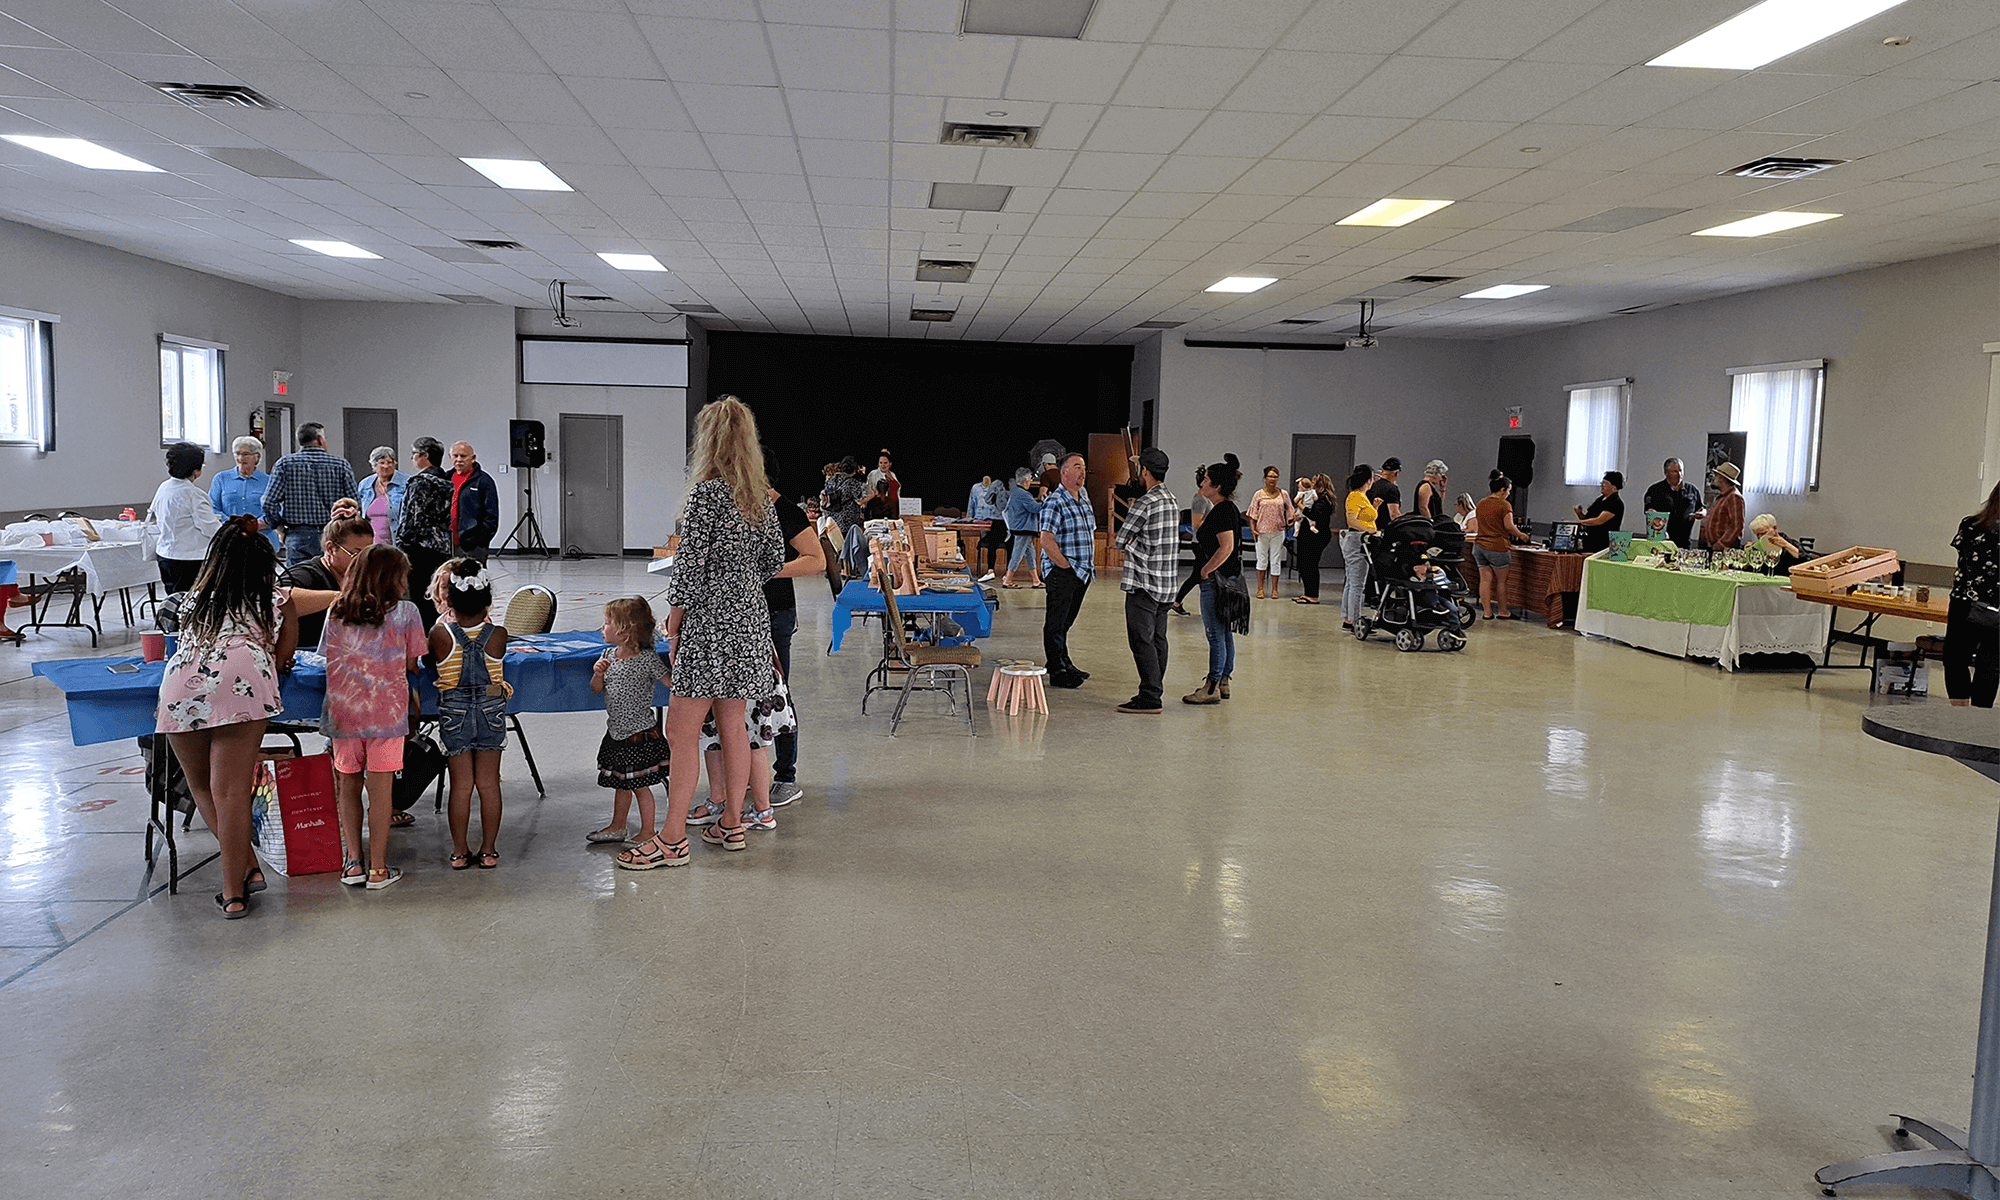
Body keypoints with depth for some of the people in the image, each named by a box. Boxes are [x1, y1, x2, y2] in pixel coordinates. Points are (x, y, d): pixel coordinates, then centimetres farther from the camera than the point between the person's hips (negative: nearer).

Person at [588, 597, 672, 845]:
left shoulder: (647, 659, -15)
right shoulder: (609, 655, 5)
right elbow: (596, 689, 12)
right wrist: (599, 673, -7)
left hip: (640, 735, -7)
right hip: (616, 732, 7)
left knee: (639, 785, 1)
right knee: (621, 784, 20)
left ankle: (648, 832, 14)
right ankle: (617, 827, 33)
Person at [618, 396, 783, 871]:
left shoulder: (707, 492, -14)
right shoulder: (760, 495, 8)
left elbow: (690, 565, -15)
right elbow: (775, 557, 15)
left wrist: (673, 622, -7)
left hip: (710, 620, -8)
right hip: (748, 618, 8)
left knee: (681, 730, -3)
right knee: (733, 722, 15)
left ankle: (672, 840, -1)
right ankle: (732, 824, 22)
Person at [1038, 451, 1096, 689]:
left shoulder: (1084, 499, 14)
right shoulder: (1054, 502, -13)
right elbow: (1046, 541, -19)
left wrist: (1090, 565, 14)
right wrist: (1067, 566, -16)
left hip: (1082, 572, 8)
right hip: (1061, 574, -8)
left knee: (1066, 622, 18)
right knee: (1056, 624, -2)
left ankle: (1065, 665, 28)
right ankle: (1057, 673, 2)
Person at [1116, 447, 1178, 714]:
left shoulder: (1145, 503, -16)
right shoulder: (1173, 501, 12)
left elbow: (1120, 539, -9)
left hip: (1144, 584, -9)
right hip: (1166, 583, 9)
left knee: (1141, 639, -7)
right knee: (1157, 639, 12)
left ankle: (1150, 697, -8)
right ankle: (1155, 690, 18)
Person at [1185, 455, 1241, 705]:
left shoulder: (1223, 511, -17)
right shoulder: (1228, 508, 15)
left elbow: (1226, 547, -26)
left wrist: (1204, 571, -19)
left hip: (1217, 579, -11)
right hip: (1227, 578, 11)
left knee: (1216, 633, -5)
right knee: (1224, 632, 14)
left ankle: (1211, 688, -1)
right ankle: (1223, 682, 22)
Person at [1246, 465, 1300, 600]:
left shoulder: (1283, 494, 5)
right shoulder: (1259, 494, 2)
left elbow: (1290, 510, 8)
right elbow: (1253, 514, 2)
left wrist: (1294, 516, -12)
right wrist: (1253, 528, -7)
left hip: (1278, 532, 1)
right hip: (1262, 532, -1)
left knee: (1276, 561, 4)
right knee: (1262, 560, 5)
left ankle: (1274, 589, 11)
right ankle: (1260, 589, 12)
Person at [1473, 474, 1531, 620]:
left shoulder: (1481, 504, 12)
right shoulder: (1504, 505, -10)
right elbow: (1509, 526, -14)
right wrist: (1520, 535, 4)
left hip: (1480, 545, 6)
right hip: (1497, 547, -6)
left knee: (1485, 579, 5)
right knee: (1501, 581, 6)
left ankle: (1487, 612, 4)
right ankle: (1503, 612, 14)